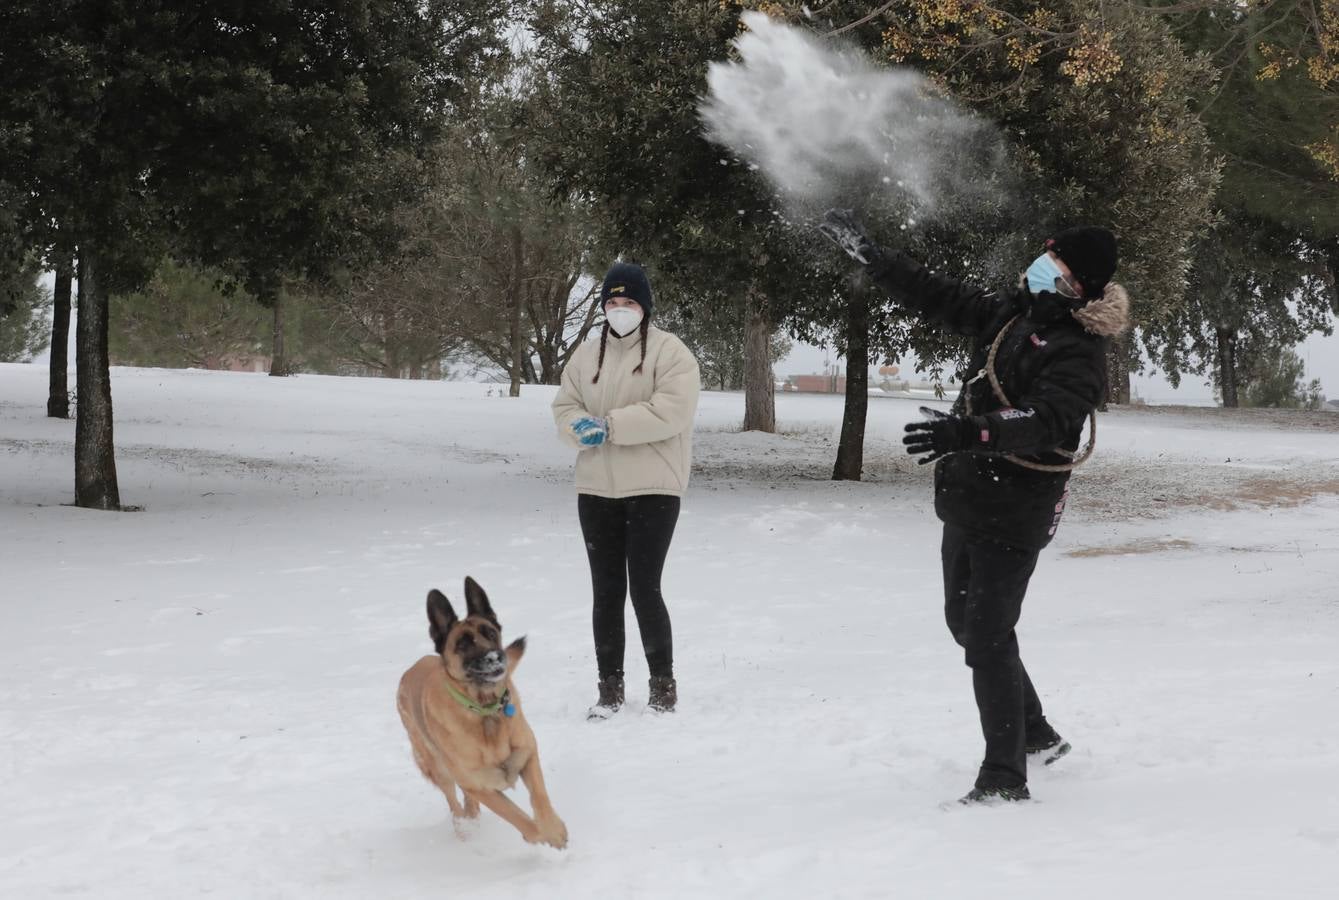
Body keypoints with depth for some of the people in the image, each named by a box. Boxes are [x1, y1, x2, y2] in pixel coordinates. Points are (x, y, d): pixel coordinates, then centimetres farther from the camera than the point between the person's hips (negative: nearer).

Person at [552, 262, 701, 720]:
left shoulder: (669, 351, -6)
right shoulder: (587, 355, 12)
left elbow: (671, 410, -18)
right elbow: (565, 407, 11)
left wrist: (609, 425, -20)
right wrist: (582, 429, -13)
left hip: (652, 488, -5)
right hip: (596, 490, 5)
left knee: (644, 590, -6)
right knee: (606, 592, 9)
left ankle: (663, 685, 9)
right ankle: (610, 687, 18)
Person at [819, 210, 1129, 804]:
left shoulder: (1080, 353, -17)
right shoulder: (1011, 315, 8)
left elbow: (1044, 422, -33)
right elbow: (937, 298, 16)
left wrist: (967, 431, -46)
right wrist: (867, 254, 13)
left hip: (1015, 512, -9)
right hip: (967, 498, 9)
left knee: (988, 635, -11)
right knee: (965, 621, 21)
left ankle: (1005, 777, -4)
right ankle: (1035, 736, 37)